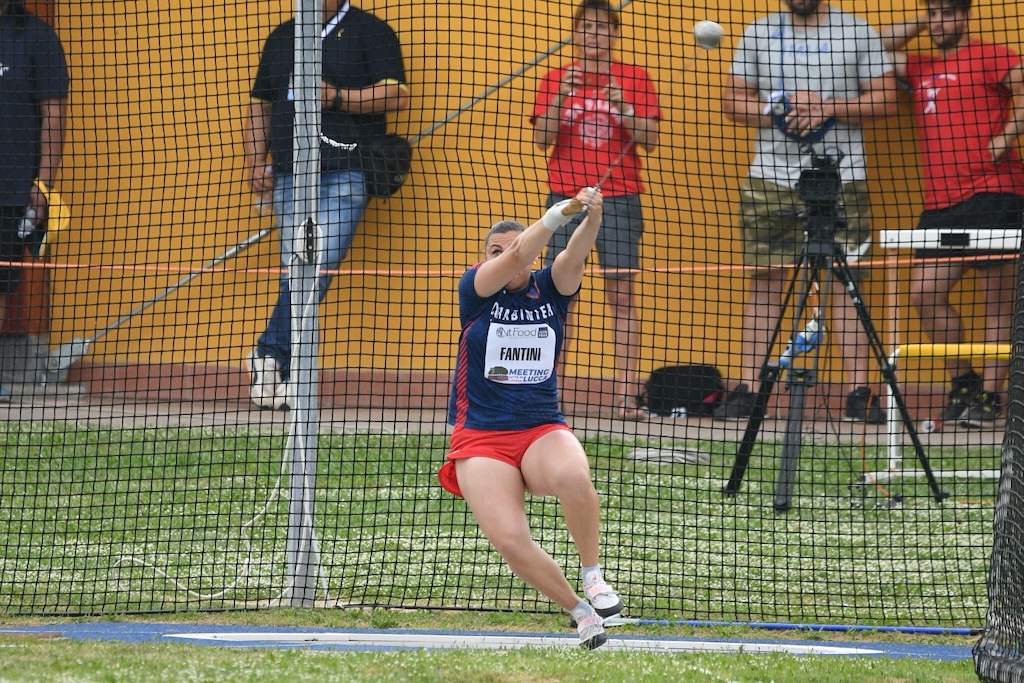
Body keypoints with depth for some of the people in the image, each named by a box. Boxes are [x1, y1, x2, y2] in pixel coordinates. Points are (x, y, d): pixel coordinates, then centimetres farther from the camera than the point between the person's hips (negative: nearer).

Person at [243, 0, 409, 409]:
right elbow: (260, 106, 25)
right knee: (295, 274, 0)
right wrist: (256, 163, 11)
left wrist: (336, 98, -14)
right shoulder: (281, 38, 20)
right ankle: (278, 369, -1)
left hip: (345, 176, -5)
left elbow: (397, 95, -7)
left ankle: (270, 355, -8)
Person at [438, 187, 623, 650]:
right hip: (481, 440, -1)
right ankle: (580, 612, -1)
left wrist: (592, 216, -35)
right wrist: (561, 213, -31)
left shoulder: (550, 290, 6)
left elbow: (574, 256, -14)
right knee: (510, 541, -23)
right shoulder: (475, 291, 0)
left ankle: (593, 575, -14)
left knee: (574, 477, -36)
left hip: (543, 432, 1)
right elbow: (519, 256, -17)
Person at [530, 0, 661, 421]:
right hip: (566, 196, 1)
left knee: (622, 294, -5)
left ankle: (625, 394, -8)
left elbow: (650, 141, 0)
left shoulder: (634, 79, 5)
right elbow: (543, 139, -1)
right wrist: (561, 96, -14)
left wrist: (622, 105, -15)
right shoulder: (555, 79, 7)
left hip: (619, 198, -1)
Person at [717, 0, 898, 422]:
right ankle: (746, 389, 4)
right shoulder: (758, 34, 10)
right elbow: (732, 101, 8)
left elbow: (884, 99, 0)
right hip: (770, 178, 2)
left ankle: (859, 392, -3)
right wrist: (780, 109, -10)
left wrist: (829, 108, -14)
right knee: (764, 280, 2)